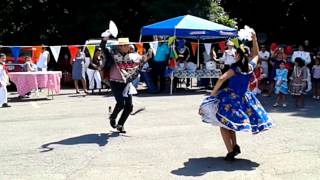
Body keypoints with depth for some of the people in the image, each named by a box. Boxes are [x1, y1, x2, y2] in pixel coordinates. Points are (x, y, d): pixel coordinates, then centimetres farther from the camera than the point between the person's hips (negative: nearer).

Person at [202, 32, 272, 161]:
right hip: (244, 98, 6)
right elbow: (256, 55, 24)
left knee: (224, 124, 1)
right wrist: (254, 39, 25)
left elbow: (221, 79, -25)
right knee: (230, 124, 24)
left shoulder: (235, 68, -13)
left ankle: (231, 152, -4)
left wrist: (213, 93, -17)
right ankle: (235, 146, 16)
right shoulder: (251, 66, 2)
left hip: (231, 99, -6)